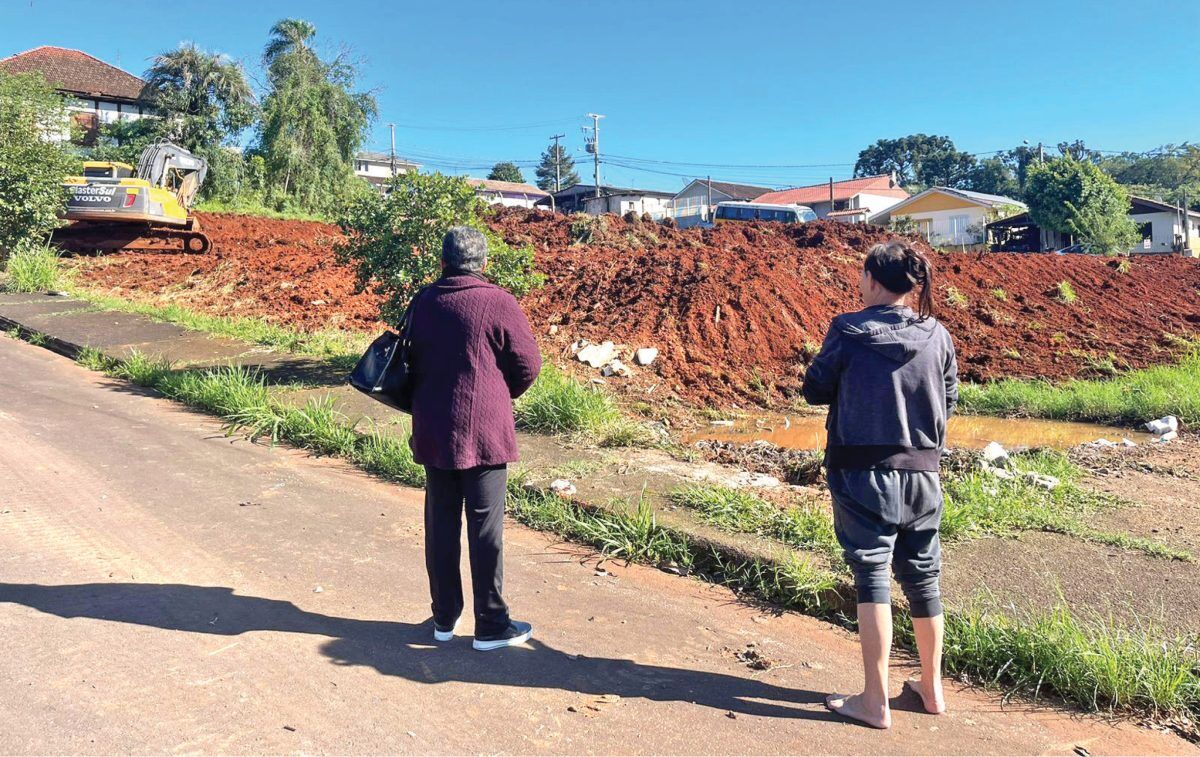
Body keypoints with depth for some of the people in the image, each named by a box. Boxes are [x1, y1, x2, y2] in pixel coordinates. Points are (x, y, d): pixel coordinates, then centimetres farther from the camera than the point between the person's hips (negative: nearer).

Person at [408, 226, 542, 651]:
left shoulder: (424, 301, 4)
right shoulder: (498, 302, -11)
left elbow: (413, 362, 12)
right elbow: (528, 364, -6)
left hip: (433, 431, 5)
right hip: (484, 430, -4)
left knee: (440, 524, 13)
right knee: (485, 527, 3)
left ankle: (444, 618, 24)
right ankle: (491, 625, 13)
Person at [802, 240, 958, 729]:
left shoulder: (848, 331, -11)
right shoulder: (937, 336, 0)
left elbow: (815, 390, -2)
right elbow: (948, 400, 10)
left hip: (863, 473, -4)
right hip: (922, 474, 4)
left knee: (872, 576, 1)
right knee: (923, 578, 16)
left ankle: (875, 701, 5)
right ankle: (932, 687, 31)